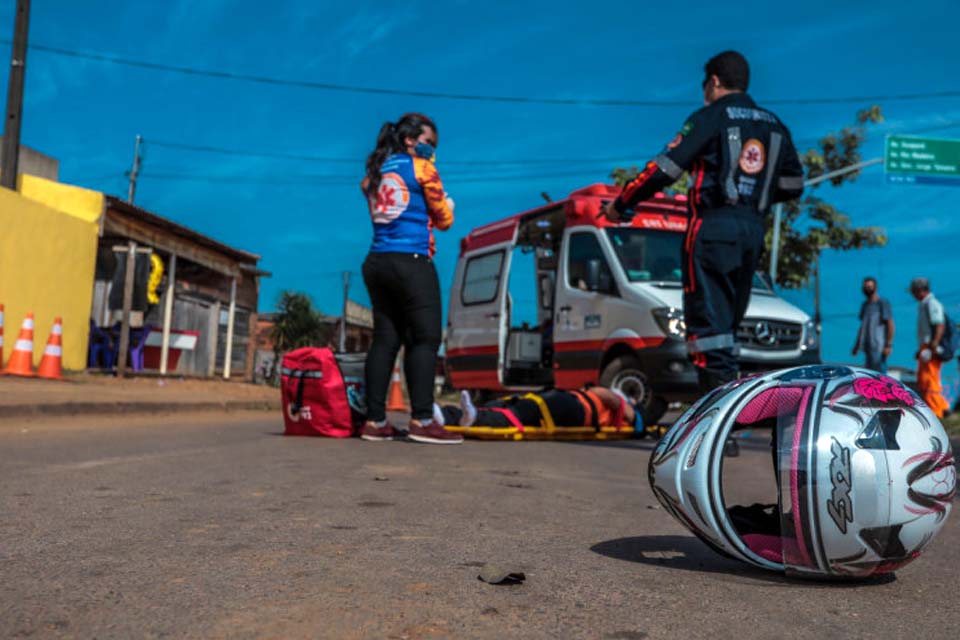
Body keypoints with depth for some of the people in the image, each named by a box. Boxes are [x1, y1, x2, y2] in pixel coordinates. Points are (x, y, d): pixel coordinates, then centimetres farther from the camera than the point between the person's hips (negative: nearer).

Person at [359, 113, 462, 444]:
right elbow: (444, 219, 5)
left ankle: (375, 421, 4)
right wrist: (446, 206, 25)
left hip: (377, 262, 7)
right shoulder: (422, 168, 1)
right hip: (412, 262, -7)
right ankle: (421, 420, -14)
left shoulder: (374, 173, 19)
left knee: (384, 339, 6)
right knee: (425, 339, -7)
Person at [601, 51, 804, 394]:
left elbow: (665, 169, -8)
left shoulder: (710, 118, -2)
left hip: (714, 224, -7)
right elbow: (793, 185, 18)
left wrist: (620, 204, 0)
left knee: (708, 316, -8)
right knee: (730, 317, 14)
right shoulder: (774, 125, 18)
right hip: (753, 228, 7)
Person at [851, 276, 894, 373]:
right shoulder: (865, 304, 18)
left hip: (879, 347, -7)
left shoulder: (883, 303, -3)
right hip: (867, 346, 7)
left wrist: (889, 345, -15)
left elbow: (890, 325, -8)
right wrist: (857, 344, 22)